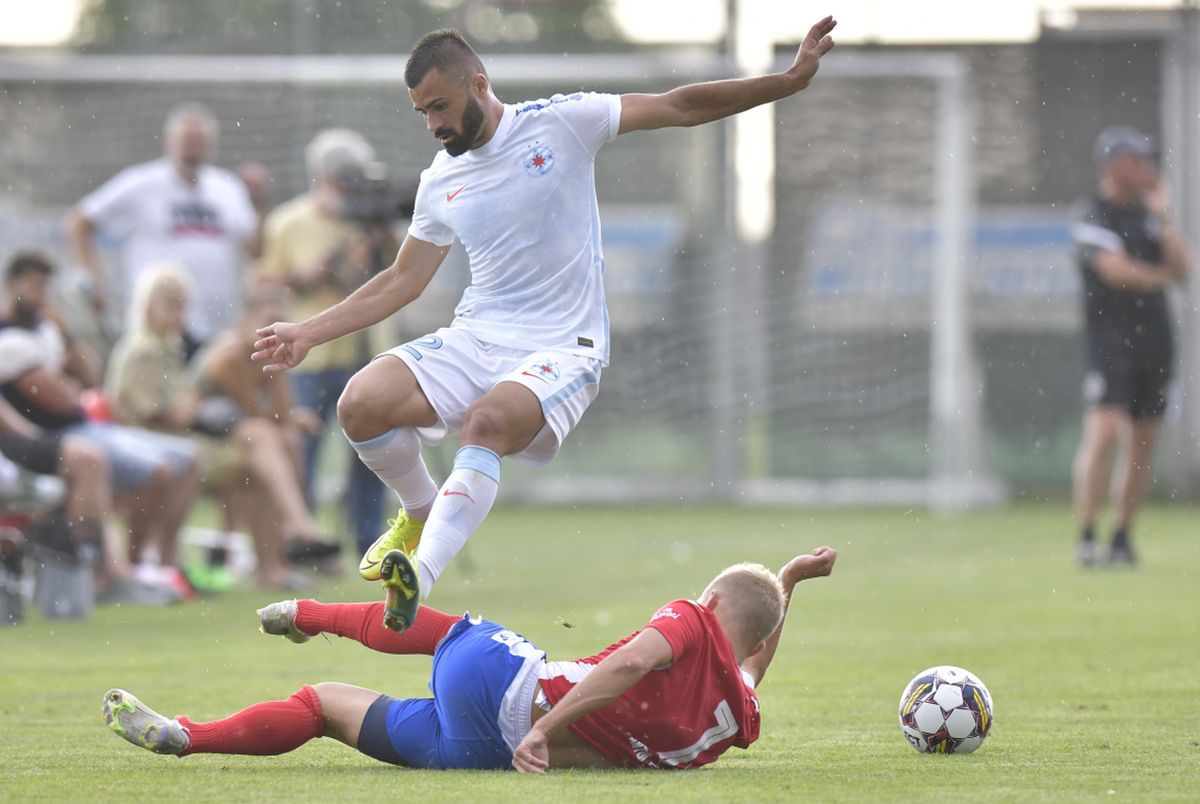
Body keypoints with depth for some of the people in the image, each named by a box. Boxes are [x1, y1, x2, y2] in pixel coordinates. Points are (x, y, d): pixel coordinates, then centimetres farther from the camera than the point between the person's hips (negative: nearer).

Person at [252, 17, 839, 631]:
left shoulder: (560, 123, -3)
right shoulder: (439, 183, 10)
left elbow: (680, 108, -1)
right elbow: (402, 281, 20)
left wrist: (789, 81, -7)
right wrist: (309, 333, 16)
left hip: (562, 348, -5)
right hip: (475, 338, 5)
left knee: (485, 422, -35)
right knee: (361, 405, -17)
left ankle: (423, 569, -44)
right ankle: (421, 511, 12)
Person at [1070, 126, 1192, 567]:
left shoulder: (1148, 214, 16)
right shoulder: (1095, 216, -6)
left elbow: (1181, 266, 5)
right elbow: (1117, 270, -17)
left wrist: (1162, 215, -1)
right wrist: (1160, 276, -2)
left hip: (1154, 338, 7)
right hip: (1111, 337, -7)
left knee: (1142, 445, 6)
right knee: (1104, 431, -18)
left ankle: (1122, 538, 13)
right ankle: (1086, 537, -17)